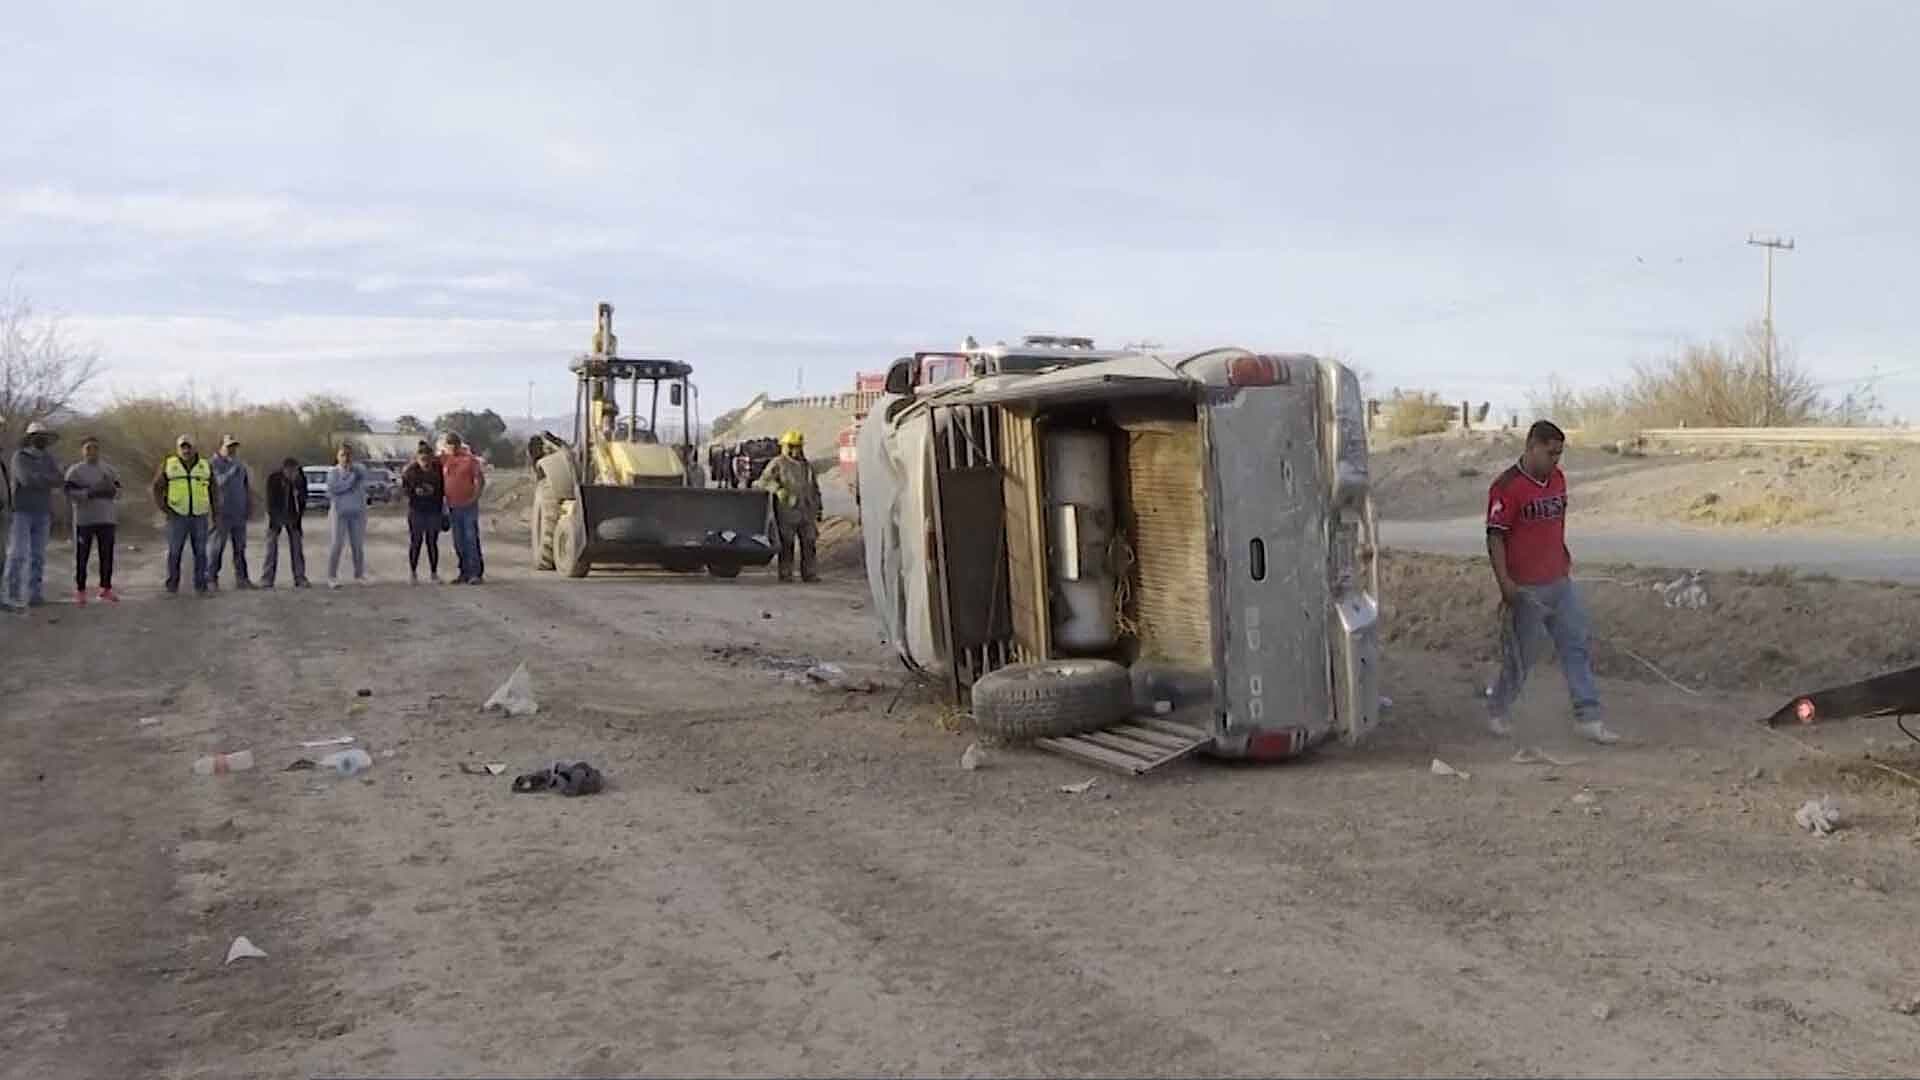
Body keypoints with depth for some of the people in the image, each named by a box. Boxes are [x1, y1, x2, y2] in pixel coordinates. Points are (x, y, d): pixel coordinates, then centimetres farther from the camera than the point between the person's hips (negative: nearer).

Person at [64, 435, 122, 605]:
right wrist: (90, 492, -23)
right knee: (81, 556, -1)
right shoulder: (75, 471, -1)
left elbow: (118, 492, 8)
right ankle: (80, 591, 4)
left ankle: (106, 588, 13)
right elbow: (70, 492, -10)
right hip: (84, 519, -3)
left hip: (107, 519, 3)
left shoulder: (109, 470, 10)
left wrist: (111, 487, -14)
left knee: (107, 555, 5)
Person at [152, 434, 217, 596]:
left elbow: (214, 489, 11)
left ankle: (201, 585, 6)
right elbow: (157, 487, 4)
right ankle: (172, 586, 6)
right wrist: (163, 508, -7)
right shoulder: (168, 465, 1)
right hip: (177, 516, -1)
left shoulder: (205, 466, 5)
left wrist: (214, 512, 5)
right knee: (174, 552, -1)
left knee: (200, 552, 1)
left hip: (199, 516, 1)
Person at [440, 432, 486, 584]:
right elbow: (441, 481, 20)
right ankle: (465, 572, 17)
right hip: (453, 507, 5)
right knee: (458, 542, 9)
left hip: (468, 506, -5)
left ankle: (477, 573, -3)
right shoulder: (444, 460, 8)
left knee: (471, 539, -6)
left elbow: (480, 480, -5)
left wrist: (475, 497, -10)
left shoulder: (470, 459, -5)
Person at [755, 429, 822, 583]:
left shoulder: (808, 466, 18)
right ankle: (785, 573, 3)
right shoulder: (777, 464, 1)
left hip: (806, 512, 5)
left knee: (809, 543, 2)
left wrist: (818, 510, 18)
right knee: (787, 544, -3)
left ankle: (808, 573, 8)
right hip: (786, 512, -5)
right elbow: (764, 481, -11)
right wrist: (777, 489, -28)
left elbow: (815, 490, 24)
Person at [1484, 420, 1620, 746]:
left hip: (1561, 582, 7)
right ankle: (1497, 710, 23)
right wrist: (1504, 582, -21)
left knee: (1577, 648, 4)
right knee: (1521, 655, 3)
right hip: (1526, 589, -7)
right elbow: (1495, 536, -16)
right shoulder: (1507, 486, -14)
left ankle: (1588, 718, 7)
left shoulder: (1558, 479, 10)